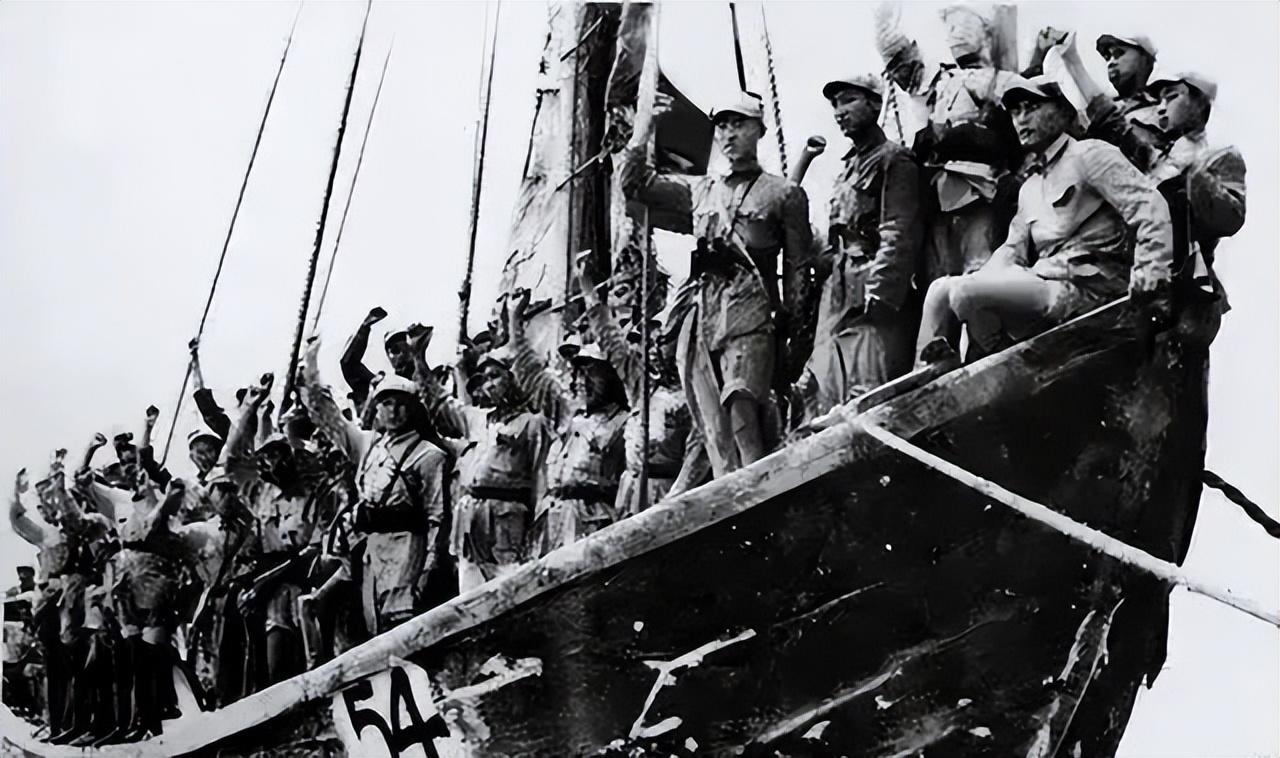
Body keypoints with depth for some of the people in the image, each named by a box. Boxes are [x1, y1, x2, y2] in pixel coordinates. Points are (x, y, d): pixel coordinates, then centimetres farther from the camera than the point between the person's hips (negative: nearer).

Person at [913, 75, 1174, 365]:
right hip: (1046, 280, 9)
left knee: (966, 293, -24)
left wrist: (1150, 275, -24)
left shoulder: (1088, 155, 0)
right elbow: (1013, 249, 19)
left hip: (1083, 289, -9)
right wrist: (979, 279, -2)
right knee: (941, 290, 4)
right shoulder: (1029, 189, 27)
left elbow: (1149, 204, -12)